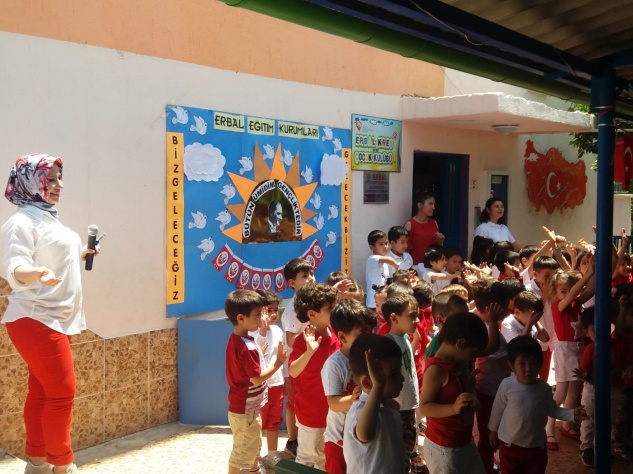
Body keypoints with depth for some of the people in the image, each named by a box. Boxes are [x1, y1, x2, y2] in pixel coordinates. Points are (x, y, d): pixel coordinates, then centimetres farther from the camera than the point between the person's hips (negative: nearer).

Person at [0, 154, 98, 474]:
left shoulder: (48, 218, 13)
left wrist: (79, 255, 29)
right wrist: (37, 274, -45)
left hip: (56, 319, 9)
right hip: (35, 320, -9)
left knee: (42, 391, 12)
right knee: (62, 392, -6)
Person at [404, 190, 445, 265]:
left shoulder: (434, 223, 10)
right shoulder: (410, 224, -5)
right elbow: (406, 250, -2)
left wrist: (440, 241, 3)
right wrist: (411, 266, -8)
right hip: (417, 265, -5)